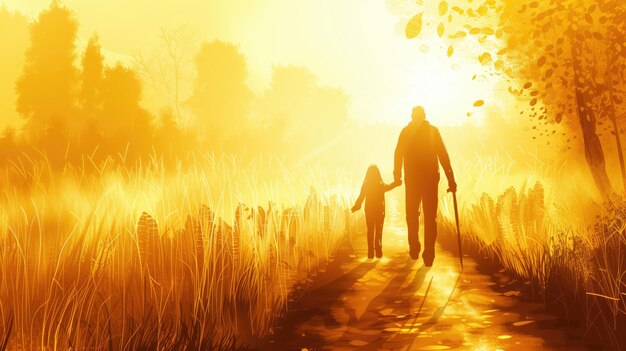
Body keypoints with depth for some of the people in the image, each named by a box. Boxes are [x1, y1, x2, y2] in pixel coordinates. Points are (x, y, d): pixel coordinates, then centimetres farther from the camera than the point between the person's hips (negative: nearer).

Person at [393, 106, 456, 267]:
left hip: (412, 178, 1)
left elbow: (398, 155, -2)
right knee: (430, 217, 1)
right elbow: (443, 156, -3)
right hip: (431, 178, -1)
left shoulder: (406, 131, 6)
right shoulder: (433, 130, 3)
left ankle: (414, 249, 12)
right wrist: (451, 179, -4)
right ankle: (428, 254, -7)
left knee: (412, 214, 15)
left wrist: (397, 175, 0)